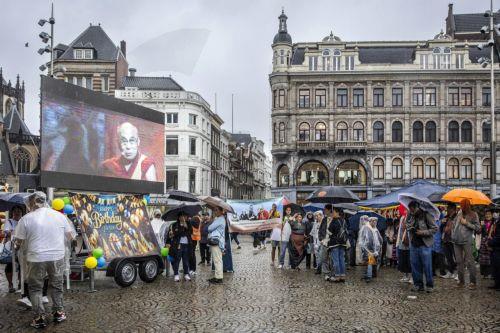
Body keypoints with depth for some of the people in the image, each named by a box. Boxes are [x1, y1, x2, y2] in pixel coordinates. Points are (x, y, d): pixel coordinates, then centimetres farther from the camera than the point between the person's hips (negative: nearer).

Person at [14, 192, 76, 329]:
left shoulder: (26, 218, -7)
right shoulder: (60, 215, 2)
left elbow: (19, 242, -1)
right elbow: (70, 236, 10)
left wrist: (19, 245, 22)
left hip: (36, 259, -2)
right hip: (57, 257, 3)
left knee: (35, 288, 13)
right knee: (57, 286, 19)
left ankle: (40, 318, 12)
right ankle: (58, 312, 27)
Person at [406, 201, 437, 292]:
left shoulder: (426, 215, -9)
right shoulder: (411, 216, 8)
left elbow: (435, 228, -8)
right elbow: (407, 226, 19)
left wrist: (423, 232, -17)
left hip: (425, 245, -6)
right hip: (414, 245, 6)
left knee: (427, 266, -1)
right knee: (415, 266, 8)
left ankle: (430, 286, 9)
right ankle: (418, 285, 18)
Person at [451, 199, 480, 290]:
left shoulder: (473, 215, -3)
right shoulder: (459, 213, 10)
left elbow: (478, 228, -7)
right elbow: (454, 224, 21)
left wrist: (466, 223, -13)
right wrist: (453, 235, 12)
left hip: (466, 241, -5)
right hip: (457, 241, 5)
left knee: (469, 262, -6)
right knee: (459, 262, 9)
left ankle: (472, 282, 1)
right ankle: (461, 281, 17)